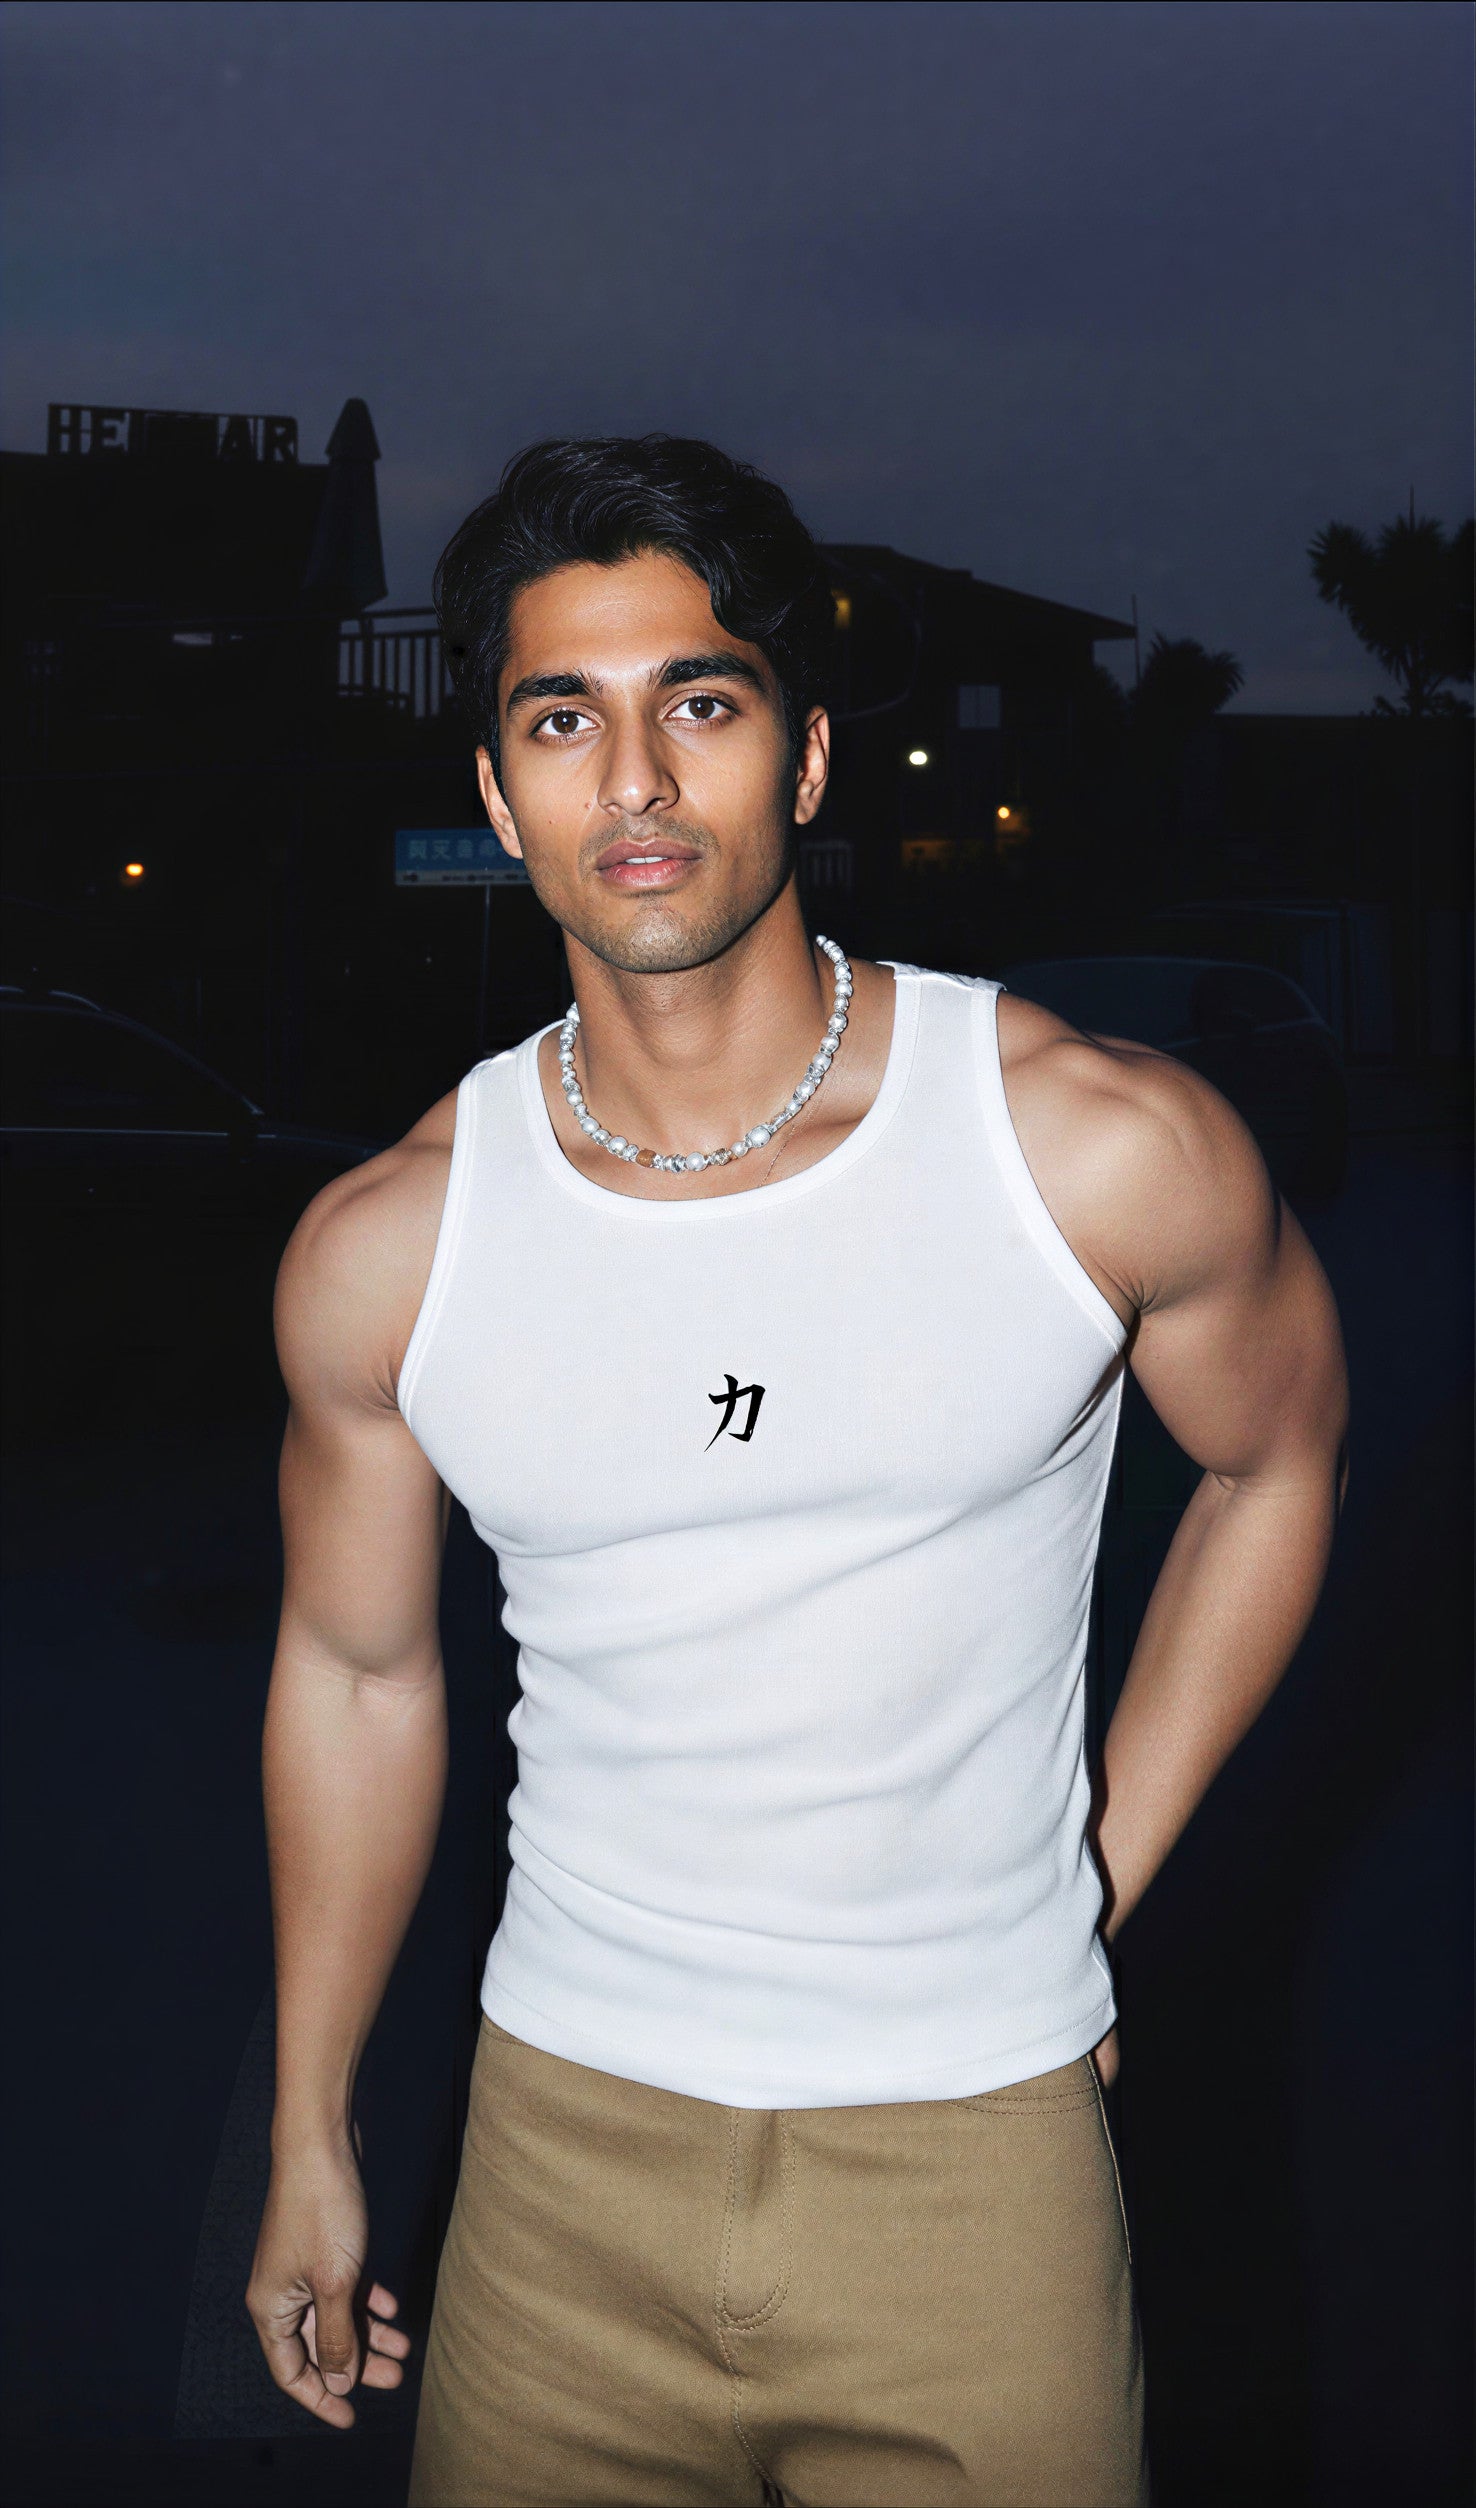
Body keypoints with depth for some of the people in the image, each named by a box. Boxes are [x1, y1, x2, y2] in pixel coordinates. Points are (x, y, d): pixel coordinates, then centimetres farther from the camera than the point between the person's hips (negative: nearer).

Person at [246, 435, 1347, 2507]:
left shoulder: (1107, 1151, -13)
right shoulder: (385, 1251, -8)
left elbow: (1276, 1464, 5)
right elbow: (357, 1669, 6)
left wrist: (1093, 1887, 3)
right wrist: (310, 2142, 13)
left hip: (974, 2143, -1)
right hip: (565, 2136, 2)